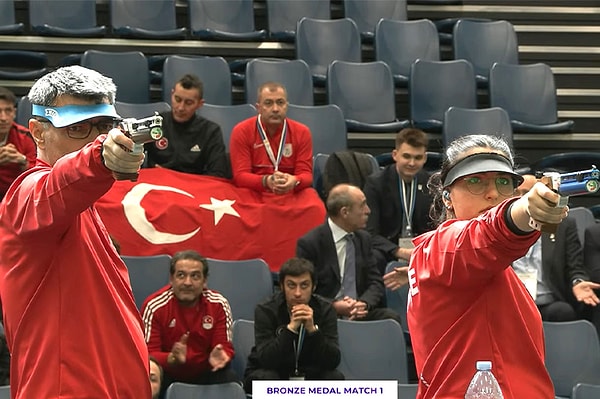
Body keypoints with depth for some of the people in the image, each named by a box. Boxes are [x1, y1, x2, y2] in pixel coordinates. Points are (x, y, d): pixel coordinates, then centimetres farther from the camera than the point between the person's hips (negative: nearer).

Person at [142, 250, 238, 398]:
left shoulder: (218, 304, -5)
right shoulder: (154, 306, -12)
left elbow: (225, 347, -4)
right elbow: (149, 354, -16)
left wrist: (219, 356, -30)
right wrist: (172, 359, -38)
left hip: (204, 374, 1)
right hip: (168, 374, -1)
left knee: (229, 380, -28)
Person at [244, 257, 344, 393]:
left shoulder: (325, 309, -12)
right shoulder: (266, 311, -18)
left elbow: (333, 361, -21)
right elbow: (266, 359, -30)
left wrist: (312, 329, -35)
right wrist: (291, 328, -40)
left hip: (308, 375, 2)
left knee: (335, 378, -27)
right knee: (267, 379, -35)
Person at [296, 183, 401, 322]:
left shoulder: (364, 238, 14)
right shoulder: (309, 243, -5)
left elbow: (376, 283, 11)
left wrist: (364, 303, -11)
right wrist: (334, 306, -21)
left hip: (359, 313, 6)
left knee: (391, 318, -24)